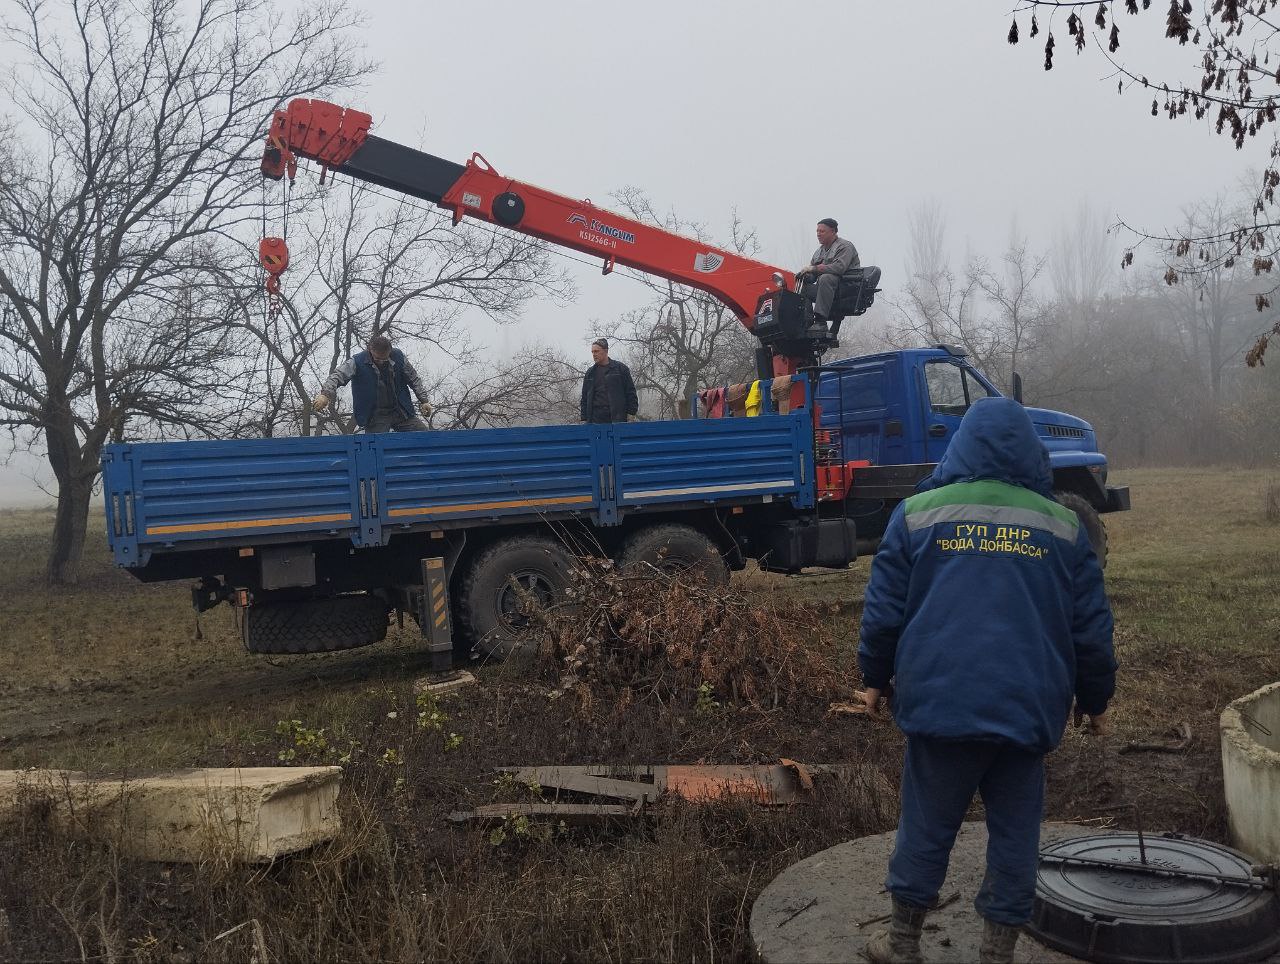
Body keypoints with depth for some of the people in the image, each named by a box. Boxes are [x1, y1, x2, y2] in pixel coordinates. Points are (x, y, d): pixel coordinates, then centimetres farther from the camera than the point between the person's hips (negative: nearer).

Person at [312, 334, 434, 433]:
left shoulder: (398, 356, 0)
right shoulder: (357, 362, -11)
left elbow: (414, 379, 11)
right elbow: (338, 375, -24)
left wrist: (423, 401, 9)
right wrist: (326, 394, -42)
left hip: (401, 412, 4)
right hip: (375, 418, -3)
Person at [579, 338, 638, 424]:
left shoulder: (620, 368, 6)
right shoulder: (590, 373, 18)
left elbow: (630, 391, 4)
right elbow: (585, 397, 20)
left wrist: (631, 412, -4)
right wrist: (584, 417, 12)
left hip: (617, 417, -3)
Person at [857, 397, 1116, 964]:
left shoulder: (919, 512, 0)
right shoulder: (1063, 525, 4)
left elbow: (884, 609, 1)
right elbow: (1091, 627, 7)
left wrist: (875, 677, 14)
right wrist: (1096, 699, 20)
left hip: (940, 702, -1)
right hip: (1028, 707, 1)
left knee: (927, 826, 10)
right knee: (1015, 832, 12)